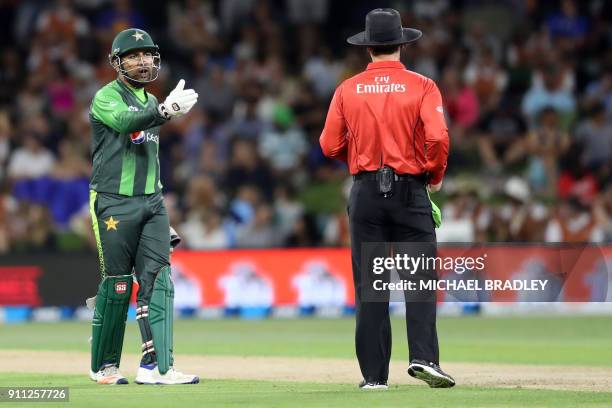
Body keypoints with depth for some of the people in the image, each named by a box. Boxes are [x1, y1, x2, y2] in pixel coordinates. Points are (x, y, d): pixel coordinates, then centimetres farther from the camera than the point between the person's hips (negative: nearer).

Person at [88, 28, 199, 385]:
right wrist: (165, 111, -47)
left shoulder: (151, 102, 17)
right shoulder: (107, 97, -6)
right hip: (115, 204, -6)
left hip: (151, 202, 6)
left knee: (157, 281, -5)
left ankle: (156, 366, -10)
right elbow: (124, 121, -30)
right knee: (117, 284, -2)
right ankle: (104, 366, 13)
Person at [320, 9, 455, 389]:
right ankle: (424, 357, -17)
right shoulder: (421, 86, -3)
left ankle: (374, 373, 3)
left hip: (365, 192, 2)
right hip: (410, 189, -2)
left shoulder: (347, 90, 4)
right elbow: (438, 138, -14)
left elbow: (330, 146, 4)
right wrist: (435, 176, 3)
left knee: (369, 286, 4)